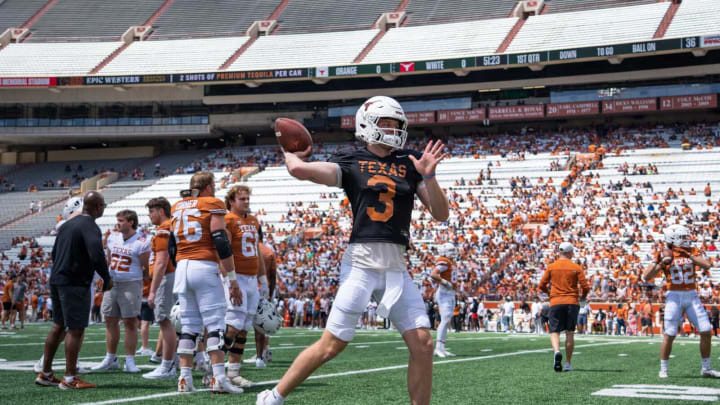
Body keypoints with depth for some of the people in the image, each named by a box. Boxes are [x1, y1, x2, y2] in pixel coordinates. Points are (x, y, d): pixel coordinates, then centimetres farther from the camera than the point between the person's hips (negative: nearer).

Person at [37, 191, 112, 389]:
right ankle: (70, 379, -1)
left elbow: (54, 253, 20)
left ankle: (45, 373, 23)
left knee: (58, 326, 17)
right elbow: (96, 256, -25)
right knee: (75, 330, -3)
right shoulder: (90, 228, -14)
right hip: (75, 284, -9)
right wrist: (107, 278, -12)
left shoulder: (67, 225, 14)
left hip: (56, 281, 9)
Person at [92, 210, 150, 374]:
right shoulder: (113, 238, 9)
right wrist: (107, 277, 14)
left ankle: (130, 361, 3)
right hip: (112, 283, 6)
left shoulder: (141, 243, -10)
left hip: (131, 284, -6)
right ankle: (110, 359, 19)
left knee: (130, 322, -2)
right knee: (110, 321, 9)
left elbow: (146, 268, -5)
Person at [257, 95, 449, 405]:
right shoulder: (351, 162, 0)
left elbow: (441, 215, 7)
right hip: (361, 261, -4)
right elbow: (300, 169, -13)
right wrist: (290, 154, 10)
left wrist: (428, 176, -8)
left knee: (422, 344, -2)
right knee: (332, 344, -2)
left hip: (396, 268, 4)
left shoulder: (410, 164, 11)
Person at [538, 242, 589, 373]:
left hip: (555, 303, 0)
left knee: (554, 332, 1)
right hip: (572, 302, 0)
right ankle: (568, 363, 10)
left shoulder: (552, 267, 4)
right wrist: (583, 296, 18)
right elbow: (585, 287, -3)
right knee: (570, 333, 8)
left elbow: (542, 285, 4)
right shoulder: (576, 267, 1)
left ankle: (557, 351, -29)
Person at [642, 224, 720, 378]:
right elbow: (646, 277, -5)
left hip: (692, 296, 3)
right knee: (669, 335, -6)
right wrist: (659, 262, -17)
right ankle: (663, 369, 8)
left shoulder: (692, 252, 7)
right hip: (674, 297, -3)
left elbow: (707, 265, -10)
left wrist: (688, 255, -15)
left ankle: (706, 368, 15)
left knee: (706, 332, 0)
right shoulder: (664, 255, -1)